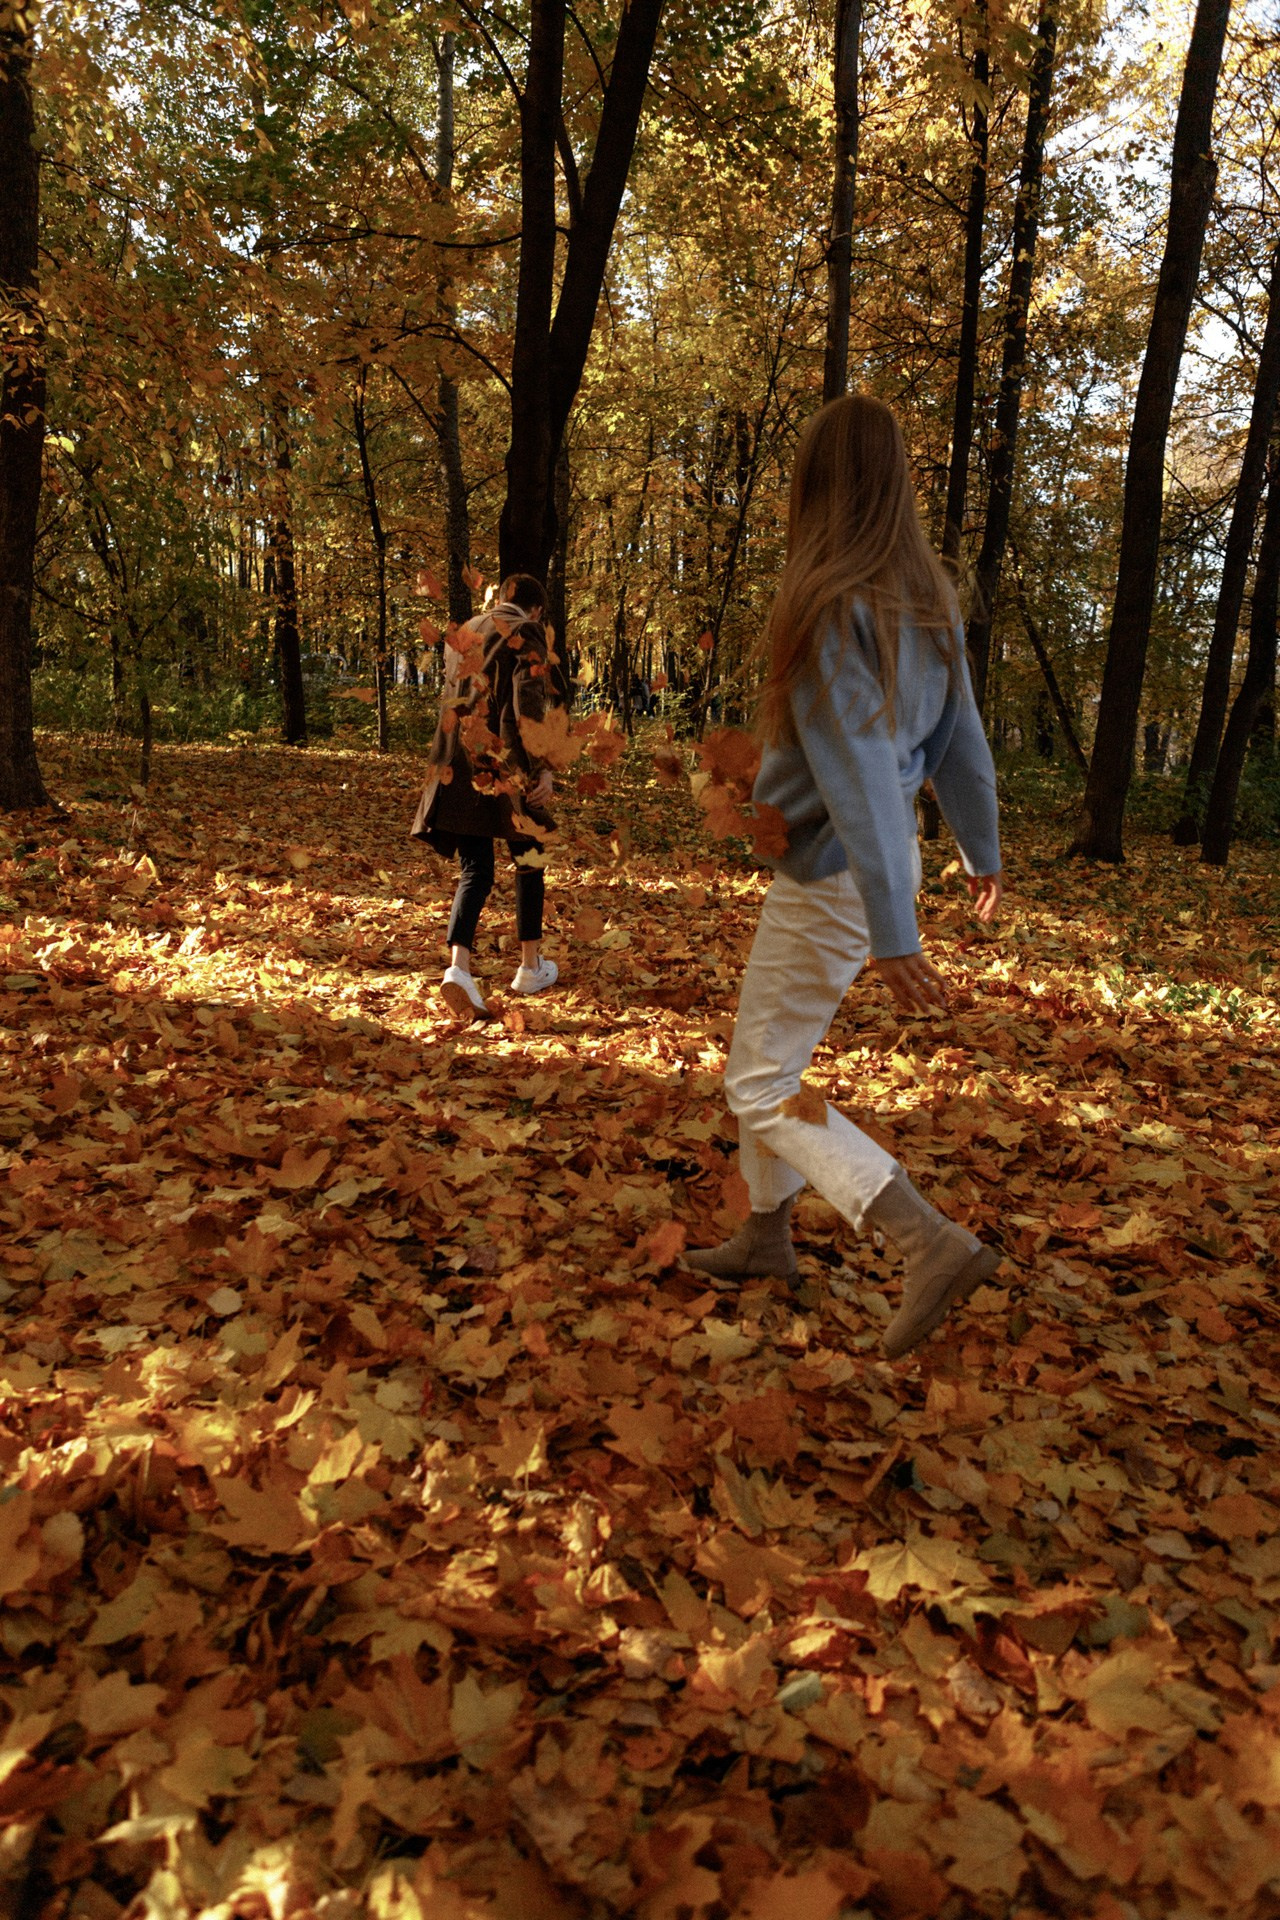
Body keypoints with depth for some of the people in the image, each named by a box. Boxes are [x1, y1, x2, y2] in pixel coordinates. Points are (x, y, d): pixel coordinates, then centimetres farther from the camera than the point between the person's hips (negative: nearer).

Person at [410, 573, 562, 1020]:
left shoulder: (462, 636, 18)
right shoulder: (527, 635, -3)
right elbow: (529, 707, -16)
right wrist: (541, 769, -16)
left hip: (456, 769, 5)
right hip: (505, 769, -5)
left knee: (476, 871, 4)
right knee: (529, 861, 14)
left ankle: (458, 966, -17)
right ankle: (531, 966, 21)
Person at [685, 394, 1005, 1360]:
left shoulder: (831, 607, -20)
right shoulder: (928, 599, 4)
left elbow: (860, 771, -26)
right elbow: (963, 742, 11)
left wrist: (892, 931, -27)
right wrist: (983, 852, 24)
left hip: (833, 877, -9)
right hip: (887, 861, 9)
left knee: (762, 1090, 3)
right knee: (767, 1054, 22)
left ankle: (934, 1243, -4)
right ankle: (768, 1235, 35)